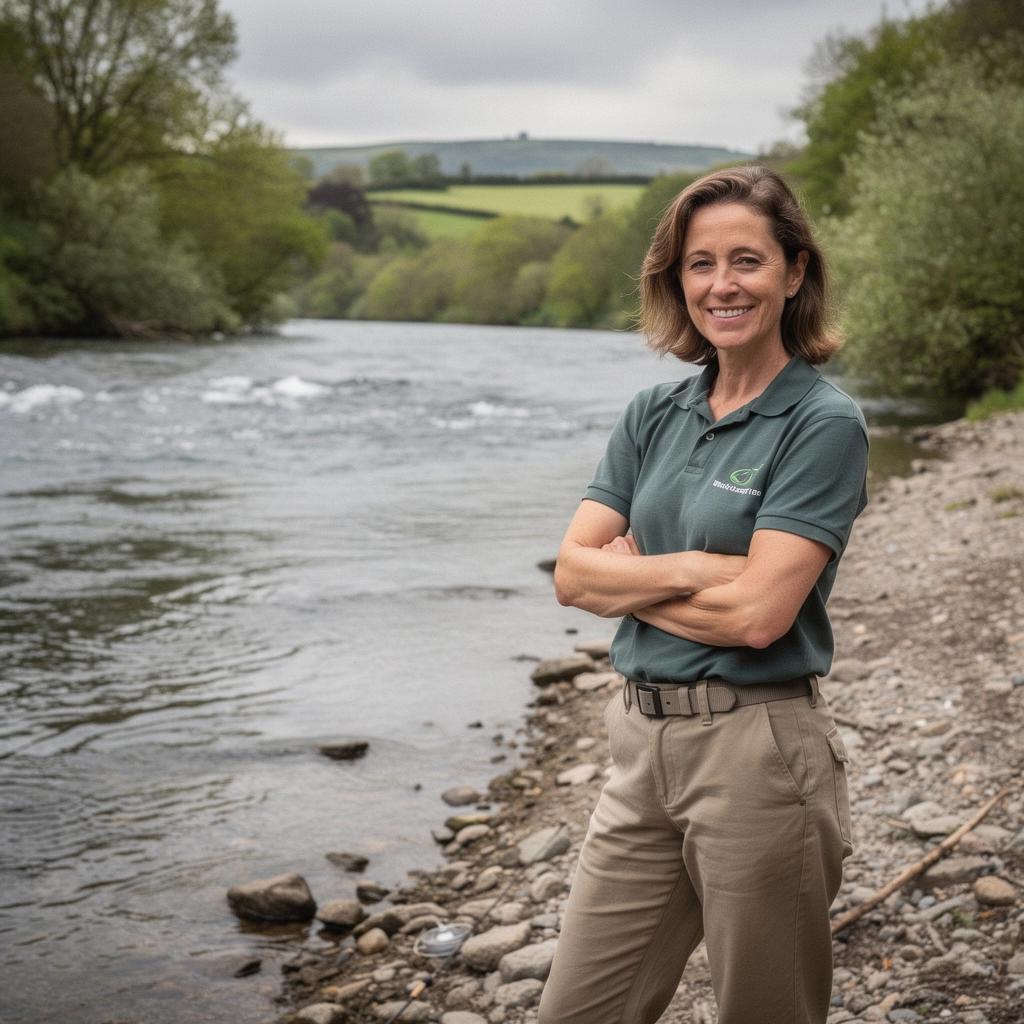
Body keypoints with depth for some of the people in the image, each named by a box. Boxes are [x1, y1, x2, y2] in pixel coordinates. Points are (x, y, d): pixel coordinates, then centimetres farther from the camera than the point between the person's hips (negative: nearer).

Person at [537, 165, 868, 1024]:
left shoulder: (825, 423, -10)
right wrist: (690, 569, -14)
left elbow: (758, 614, -19)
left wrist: (627, 579, -5)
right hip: (642, 745, 6)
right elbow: (572, 573, 1)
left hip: (758, 753, -6)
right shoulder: (654, 414, 8)